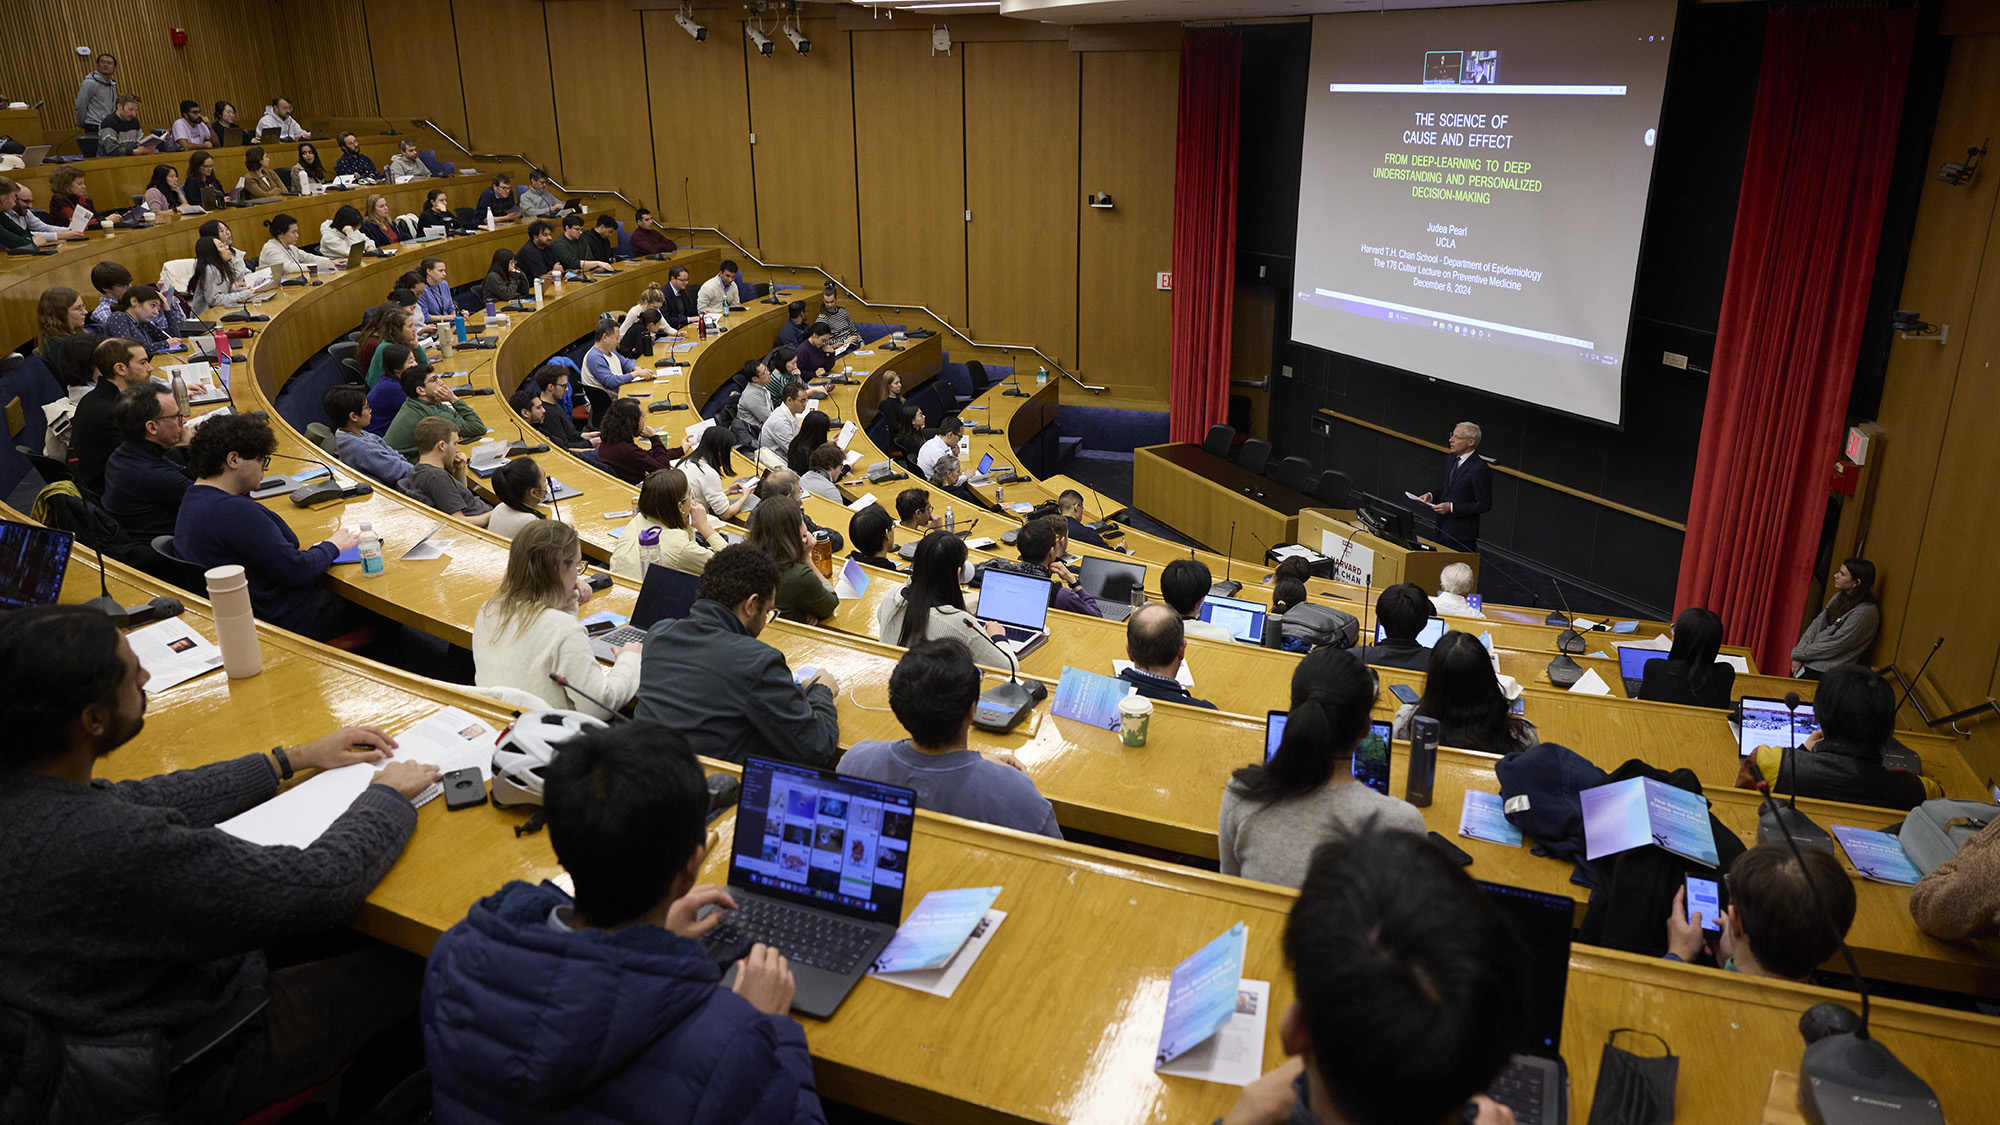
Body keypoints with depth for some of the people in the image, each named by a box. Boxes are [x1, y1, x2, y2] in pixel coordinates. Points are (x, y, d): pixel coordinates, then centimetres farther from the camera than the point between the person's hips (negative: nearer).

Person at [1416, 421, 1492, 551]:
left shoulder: (1480, 469, -17)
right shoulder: (1452, 460, 9)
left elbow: (1484, 505, -17)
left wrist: (1452, 507, -21)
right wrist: (1431, 496, 2)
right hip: (1442, 529, 8)